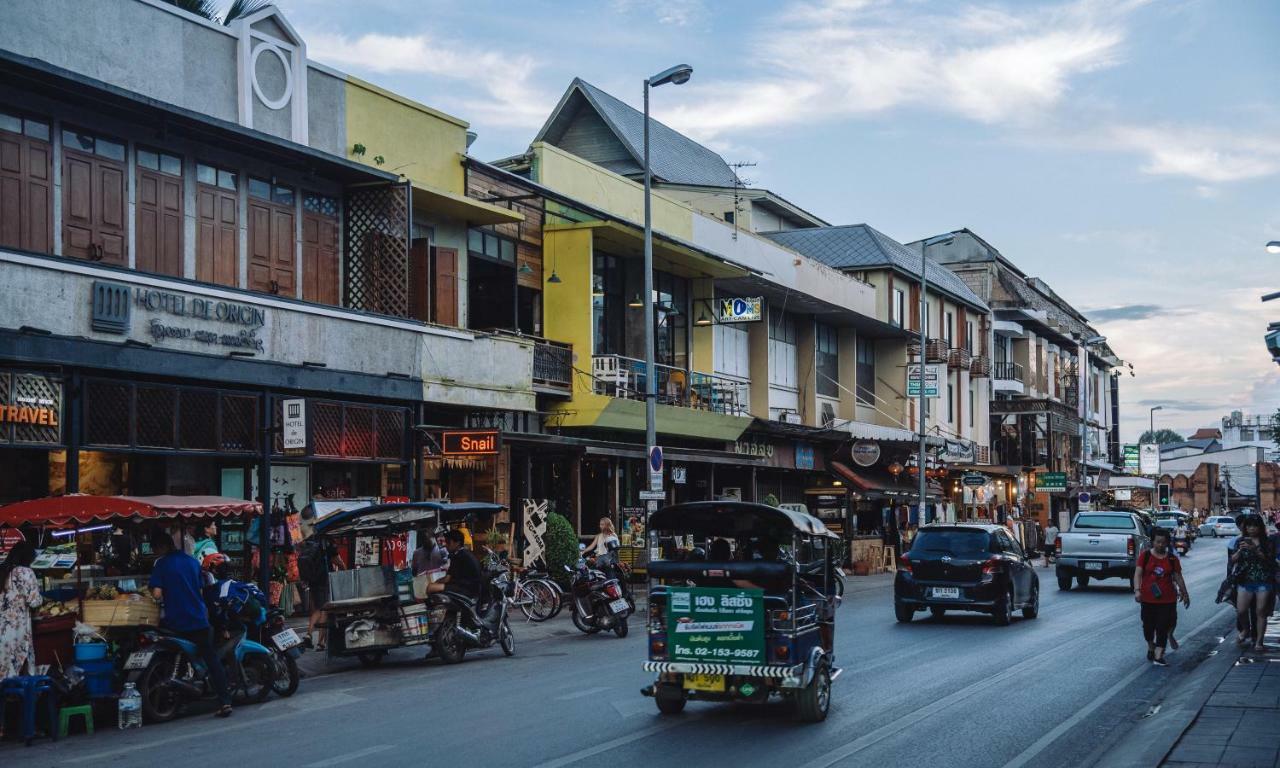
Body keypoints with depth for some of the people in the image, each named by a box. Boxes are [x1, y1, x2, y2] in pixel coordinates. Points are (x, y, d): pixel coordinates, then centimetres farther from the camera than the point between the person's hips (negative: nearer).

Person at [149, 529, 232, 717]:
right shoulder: (192, 561, 10)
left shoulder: (161, 563, -6)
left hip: (174, 623, -4)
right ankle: (224, 700, -1)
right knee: (212, 659, 7)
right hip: (199, 620, 4)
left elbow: (157, 593, -14)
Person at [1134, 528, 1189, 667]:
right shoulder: (1145, 555, -1)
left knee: (1163, 628, -7)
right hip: (1148, 598, 0)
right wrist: (1137, 590, -18)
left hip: (1167, 599, 0)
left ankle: (1158, 656, -8)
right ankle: (1151, 647, 37)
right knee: (1148, 625, 11)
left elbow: (1178, 577, 12)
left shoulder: (1172, 558, 4)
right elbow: (1138, 573, -6)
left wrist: (1185, 594, 16)